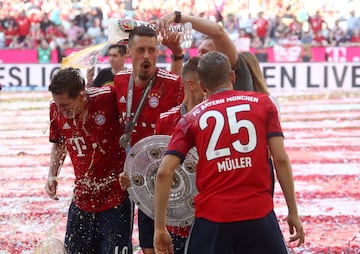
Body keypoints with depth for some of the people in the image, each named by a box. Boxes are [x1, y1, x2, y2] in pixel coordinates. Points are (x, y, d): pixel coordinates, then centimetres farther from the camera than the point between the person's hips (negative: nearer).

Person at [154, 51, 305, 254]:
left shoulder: (192, 118, 10)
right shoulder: (263, 103, 9)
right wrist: (293, 212, 5)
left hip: (212, 217, 0)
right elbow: (281, 159, 0)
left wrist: (160, 228, 4)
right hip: (259, 214, 0)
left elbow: (164, 172, 0)